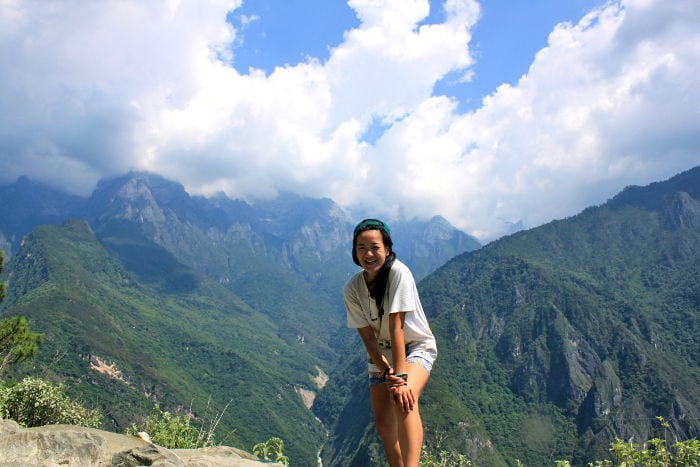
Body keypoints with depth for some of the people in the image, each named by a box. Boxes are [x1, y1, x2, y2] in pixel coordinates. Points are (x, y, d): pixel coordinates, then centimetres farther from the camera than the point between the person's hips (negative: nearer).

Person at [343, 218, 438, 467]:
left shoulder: (398, 272, -24)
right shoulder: (352, 288, -12)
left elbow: (396, 326, -28)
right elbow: (368, 337, -13)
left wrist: (401, 375, -31)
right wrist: (387, 373, -26)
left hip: (417, 347, -4)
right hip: (381, 355, 5)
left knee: (404, 399, -33)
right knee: (384, 425, 1)